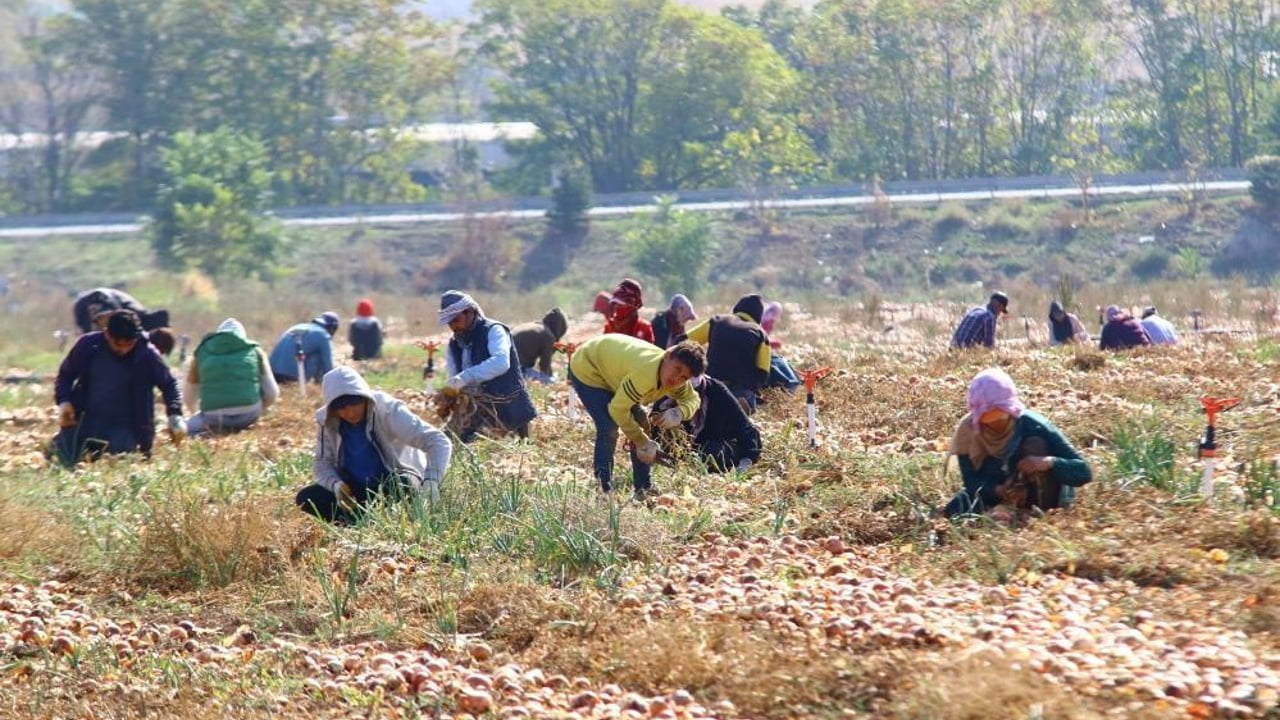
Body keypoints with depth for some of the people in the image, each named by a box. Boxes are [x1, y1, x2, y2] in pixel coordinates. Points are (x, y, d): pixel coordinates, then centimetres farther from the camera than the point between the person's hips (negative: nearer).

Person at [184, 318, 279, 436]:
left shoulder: (202, 352, 17)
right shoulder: (254, 351, 15)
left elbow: (190, 400, 22)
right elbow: (272, 393, 12)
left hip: (215, 419, -1)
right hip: (249, 416, 1)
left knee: (185, 428, 22)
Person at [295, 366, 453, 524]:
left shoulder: (388, 411, -23)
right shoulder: (328, 422, -11)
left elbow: (439, 442, -29)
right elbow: (322, 462, 1)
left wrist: (431, 481, -47)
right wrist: (335, 484, -23)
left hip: (395, 481, -4)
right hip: (356, 488, 4)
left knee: (402, 485, -39)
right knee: (305, 499, -18)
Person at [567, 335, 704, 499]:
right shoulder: (646, 373, -43)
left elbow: (692, 399, -3)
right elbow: (619, 409, -38)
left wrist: (679, 413, -29)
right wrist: (643, 442, -25)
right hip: (587, 369, -8)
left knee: (640, 426, 4)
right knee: (609, 429, -21)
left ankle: (644, 489, 16)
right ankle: (604, 490, -10)